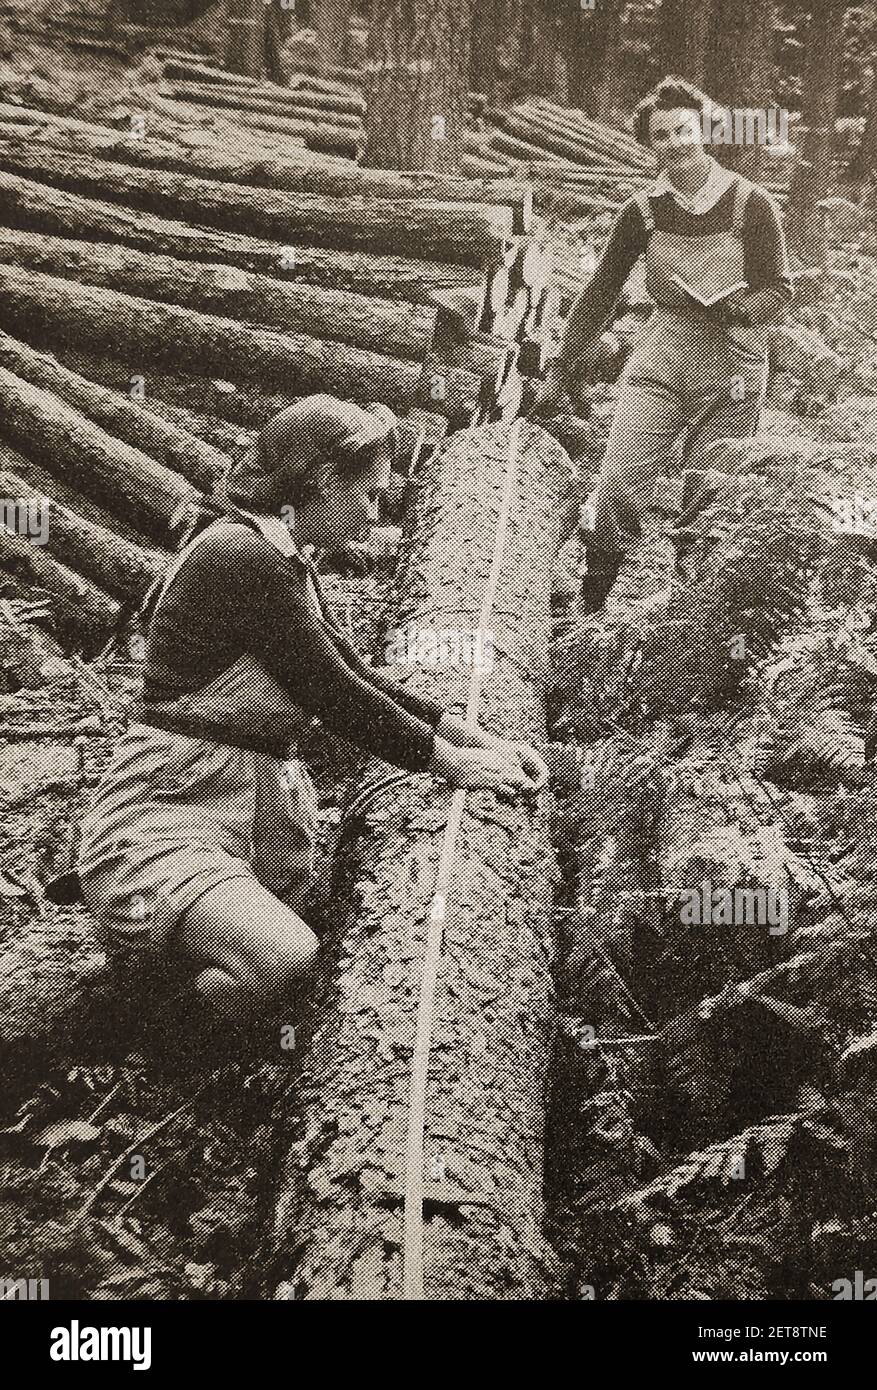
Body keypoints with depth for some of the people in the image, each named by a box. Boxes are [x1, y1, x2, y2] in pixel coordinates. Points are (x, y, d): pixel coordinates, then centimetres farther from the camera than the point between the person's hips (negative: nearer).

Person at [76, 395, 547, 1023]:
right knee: (282, 955, -32)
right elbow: (336, 695, -16)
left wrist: (476, 738, 8)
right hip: (166, 811, -10)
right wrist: (453, 761, -5)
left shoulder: (286, 562, 14)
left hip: (251, 802, 10)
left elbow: (357, 677, 16)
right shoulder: (243, 556, -18)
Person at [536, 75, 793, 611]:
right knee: (620, 486, -9)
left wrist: (731, 308, -23)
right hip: (660, 360, 2)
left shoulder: (751, 203, -6)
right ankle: (592, 611, 3)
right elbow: (600, 294, 10)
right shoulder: (642, 211, 3)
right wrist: (562, 371, 10)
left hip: (731, 367, -2)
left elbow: (779, 289, -2)